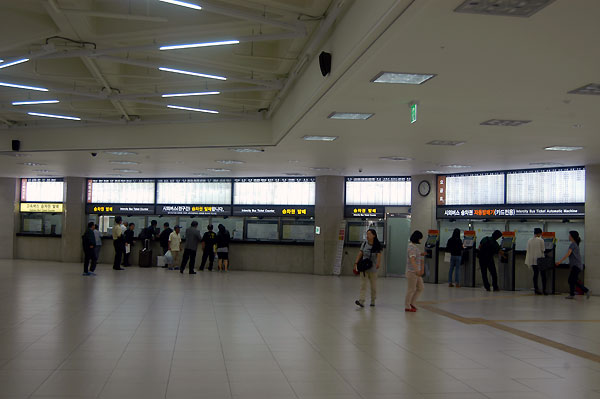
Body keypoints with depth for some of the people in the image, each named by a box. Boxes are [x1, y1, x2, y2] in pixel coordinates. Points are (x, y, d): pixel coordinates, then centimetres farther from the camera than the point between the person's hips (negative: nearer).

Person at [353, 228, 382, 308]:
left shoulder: (377, 245, -7)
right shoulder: (364, 244, 4)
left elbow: (379, 255, -19)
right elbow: (360, 254, 4)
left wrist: (378, 264, -36)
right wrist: (356, 263, -6)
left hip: (373, 268, -2)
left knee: (373, 285, 10)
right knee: (363, 284, -8)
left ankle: (373, 301, 24)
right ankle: (361, 301, -15)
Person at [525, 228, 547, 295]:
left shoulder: (529, 240, 3)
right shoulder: (540, 240, -11)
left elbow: (528, 250, 7)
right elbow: (543, 250, -10)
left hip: (532, 260, 5)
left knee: (535, 274, 10)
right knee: (543, 274, 4)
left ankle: (536, 289, 10)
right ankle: (543, 290, 1)